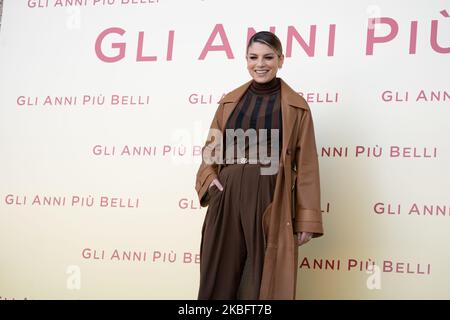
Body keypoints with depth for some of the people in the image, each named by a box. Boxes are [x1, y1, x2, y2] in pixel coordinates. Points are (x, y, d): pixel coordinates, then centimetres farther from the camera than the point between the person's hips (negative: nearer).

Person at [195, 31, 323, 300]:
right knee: (221, 279, 7)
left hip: (271, 203, -3)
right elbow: (210, 148, 18)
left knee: (265, 282, 4)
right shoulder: (230, 101, 11)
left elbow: (306, 165, -1)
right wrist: (209, 178, -3)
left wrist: (307, 220, -6)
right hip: (228, 199, 3)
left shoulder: (297, 107, 2)